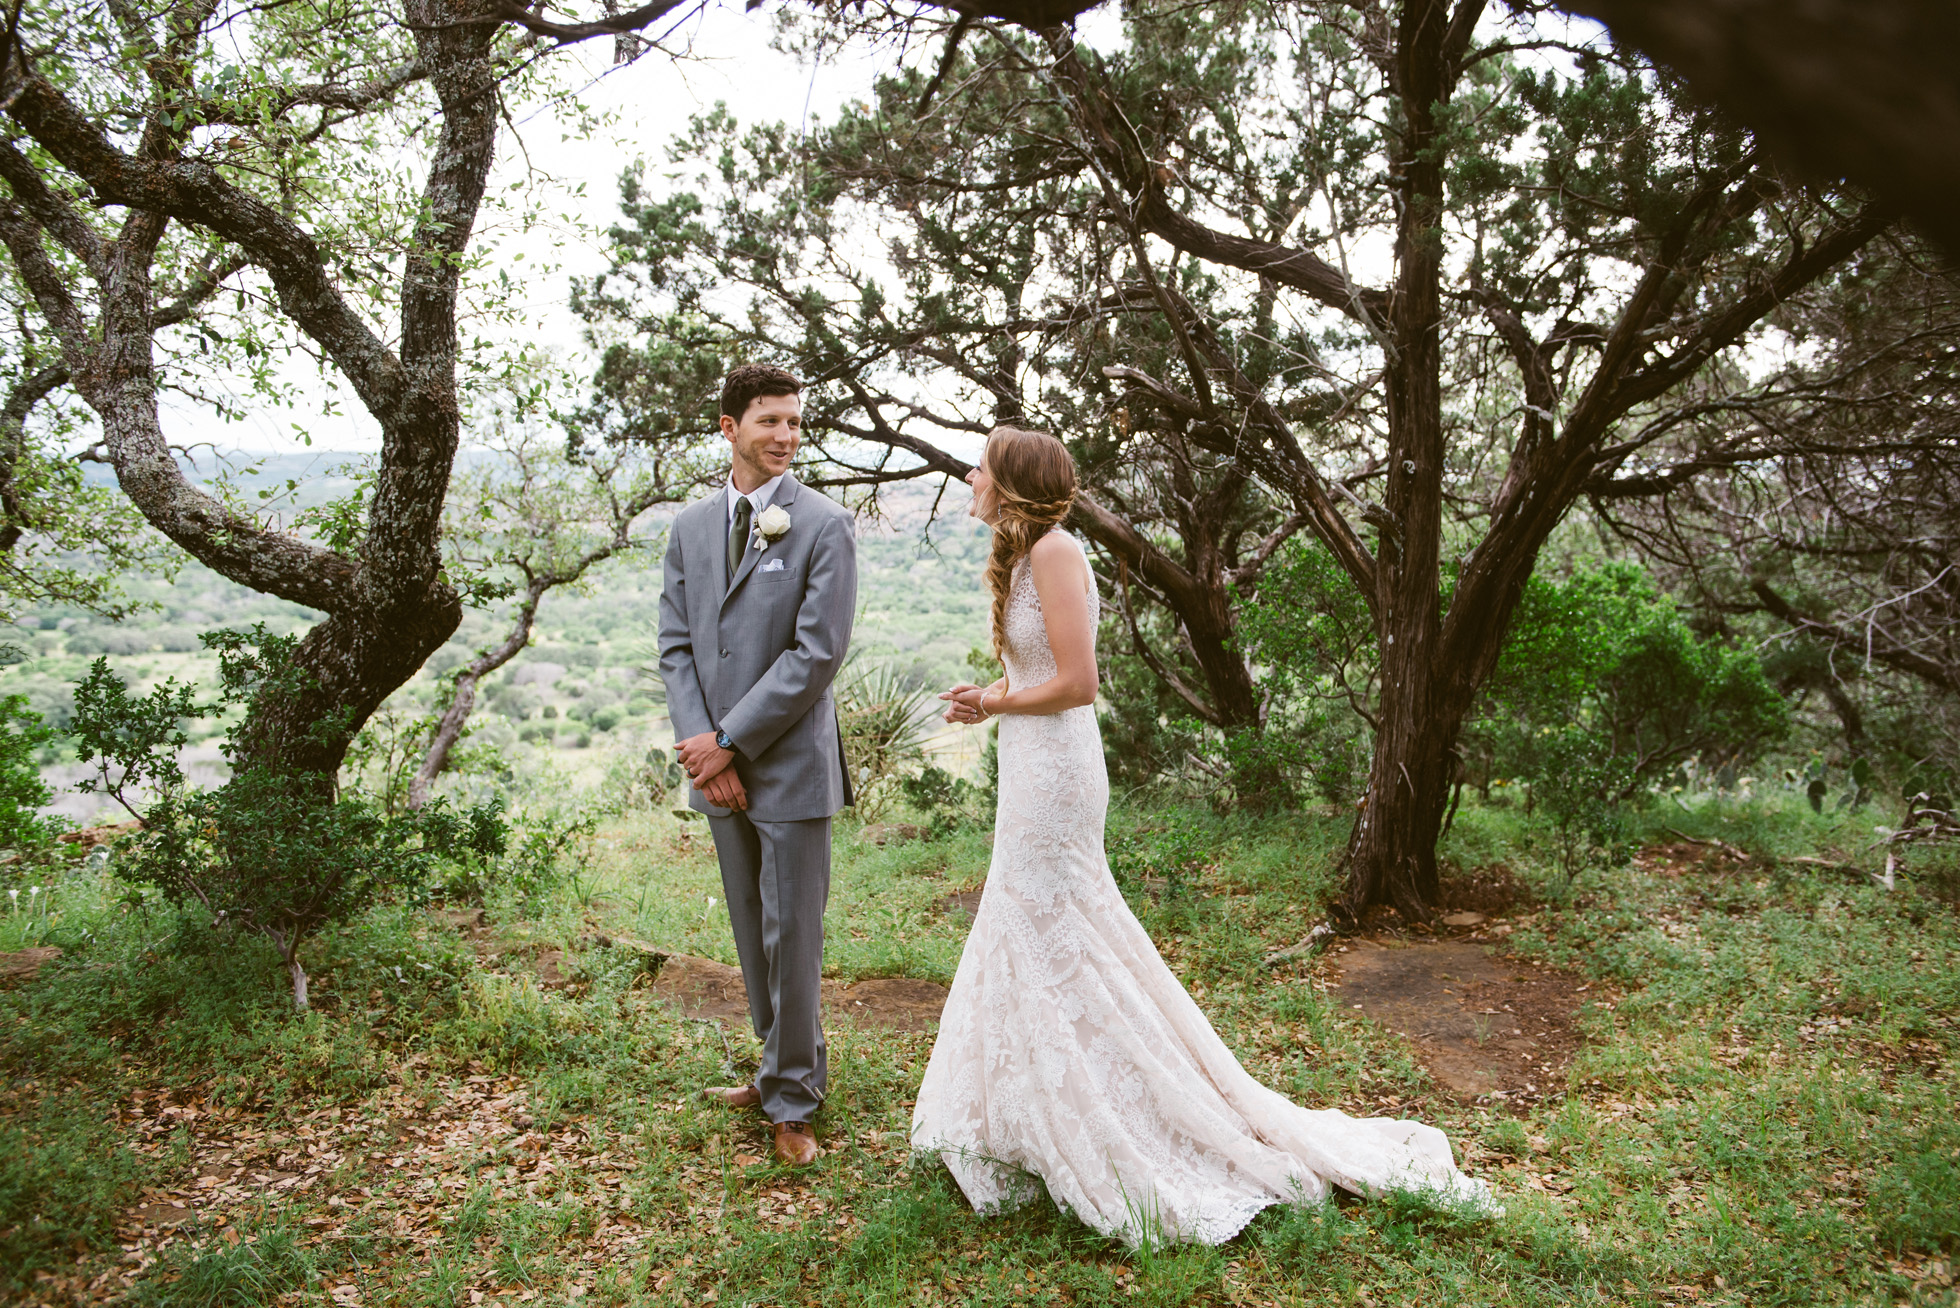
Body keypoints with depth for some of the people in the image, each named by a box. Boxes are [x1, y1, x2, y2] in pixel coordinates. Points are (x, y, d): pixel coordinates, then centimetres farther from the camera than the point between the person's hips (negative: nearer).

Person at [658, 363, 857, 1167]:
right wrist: (702, 745, -7)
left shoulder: (824, 526, -6)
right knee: (752, 934, 15)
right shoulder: (690, 527, 10)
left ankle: (791, 1101, 16)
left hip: (791, 765, -5)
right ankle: (785, 1069, 32)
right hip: (719, 766, 5)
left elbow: (818, 652, -13)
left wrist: (731, 740, -13)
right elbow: (676, 644, 7)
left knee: (791, 936, 1)